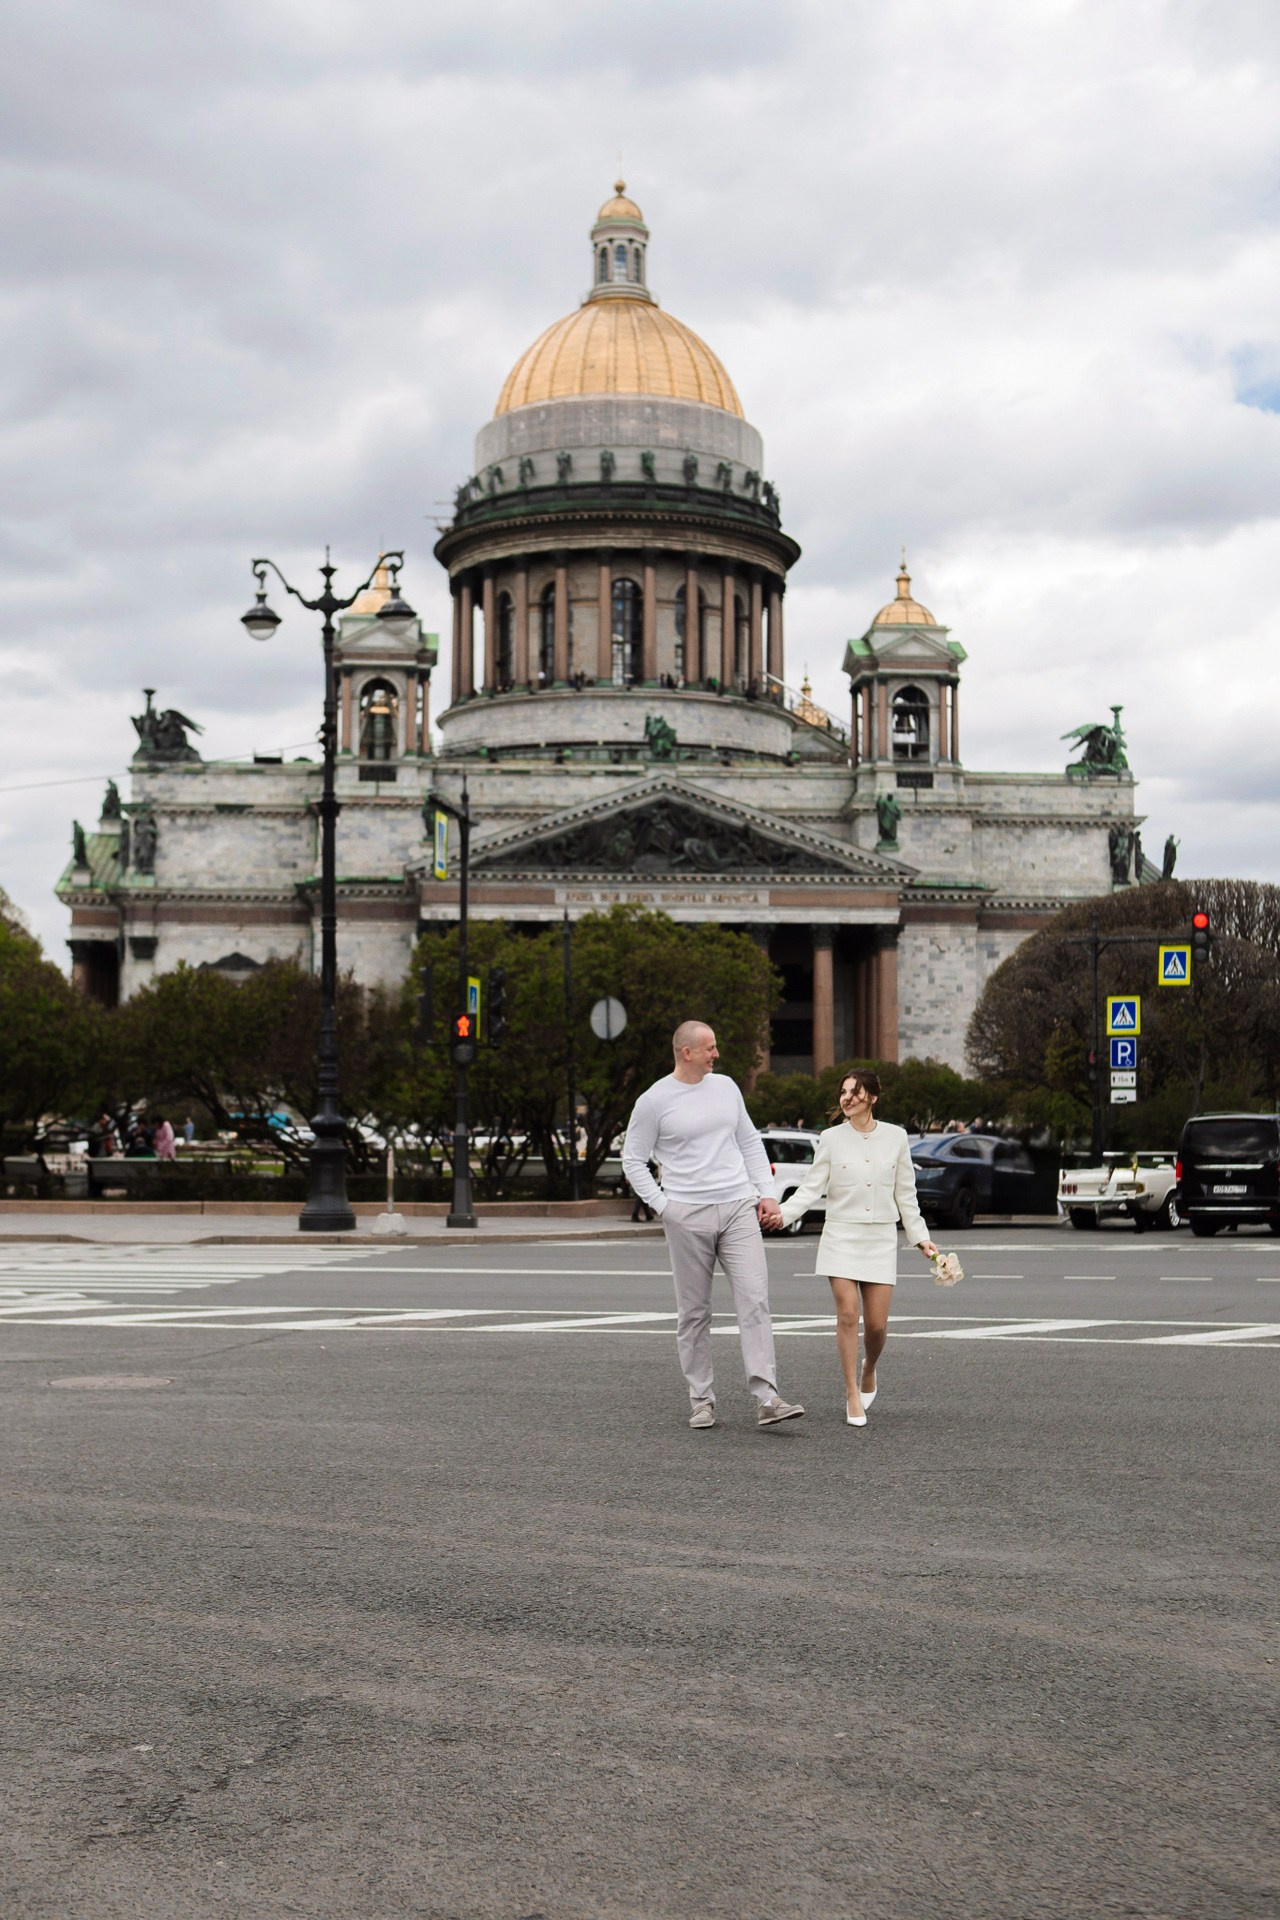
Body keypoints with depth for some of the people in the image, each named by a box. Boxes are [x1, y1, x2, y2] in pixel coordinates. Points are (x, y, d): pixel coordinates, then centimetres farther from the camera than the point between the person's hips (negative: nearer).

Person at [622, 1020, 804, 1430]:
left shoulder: (725, 1087, 11)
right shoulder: (654, 1101, -3)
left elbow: (750, 1142, 17)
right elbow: (633, 1160, 2)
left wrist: (765, 1194, 9)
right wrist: (663, 1207, -6)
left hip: (738, 1210, 3)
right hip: (687, 1216, -3)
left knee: (754, 1301, -9)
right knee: (694, 1313, 4)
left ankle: (766, 1399, -13)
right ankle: (701, 1401, 13)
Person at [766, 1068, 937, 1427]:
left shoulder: (895, 1137, 4)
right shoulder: (831, 1138, 1)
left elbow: (905, 1193, 10)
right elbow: (812, 1187, -2)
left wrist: (920, 1236, 9)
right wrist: (784, 1213, -17)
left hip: (881, 1239, 1)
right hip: (841, 1236, -1)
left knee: (877, 1323, 0)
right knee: (848, 1314, -10)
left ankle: (868, 1371, 32)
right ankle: (852, 1396, 1)